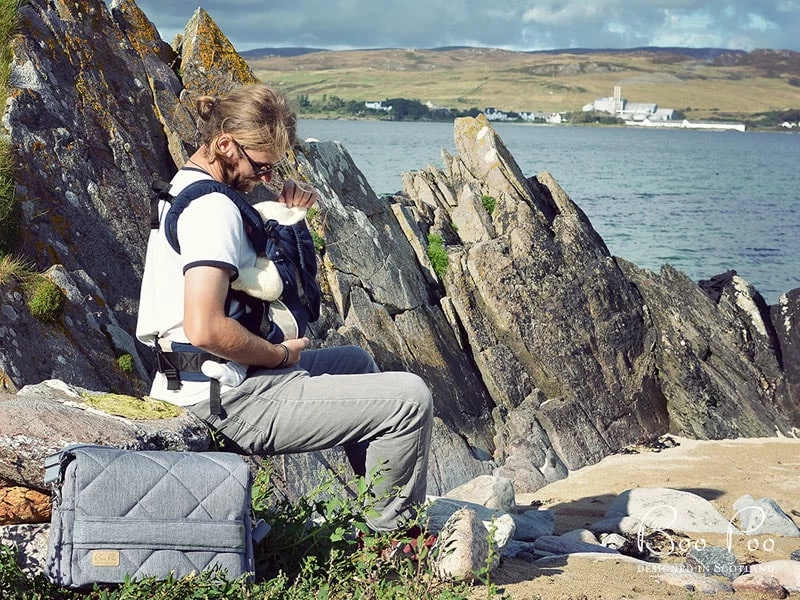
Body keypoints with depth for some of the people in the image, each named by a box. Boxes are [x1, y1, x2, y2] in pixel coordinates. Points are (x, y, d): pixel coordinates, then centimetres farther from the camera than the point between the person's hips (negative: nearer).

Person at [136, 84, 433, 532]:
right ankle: (391, 535, 6)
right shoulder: (214, 208, -20)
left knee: (356, 363, 31)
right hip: (232, 400, -11)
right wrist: (281, 354, -14)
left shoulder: (184, 187, 13)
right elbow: (205, 328, -31)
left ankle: (388, 512, 36)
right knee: (410, 397, -12)